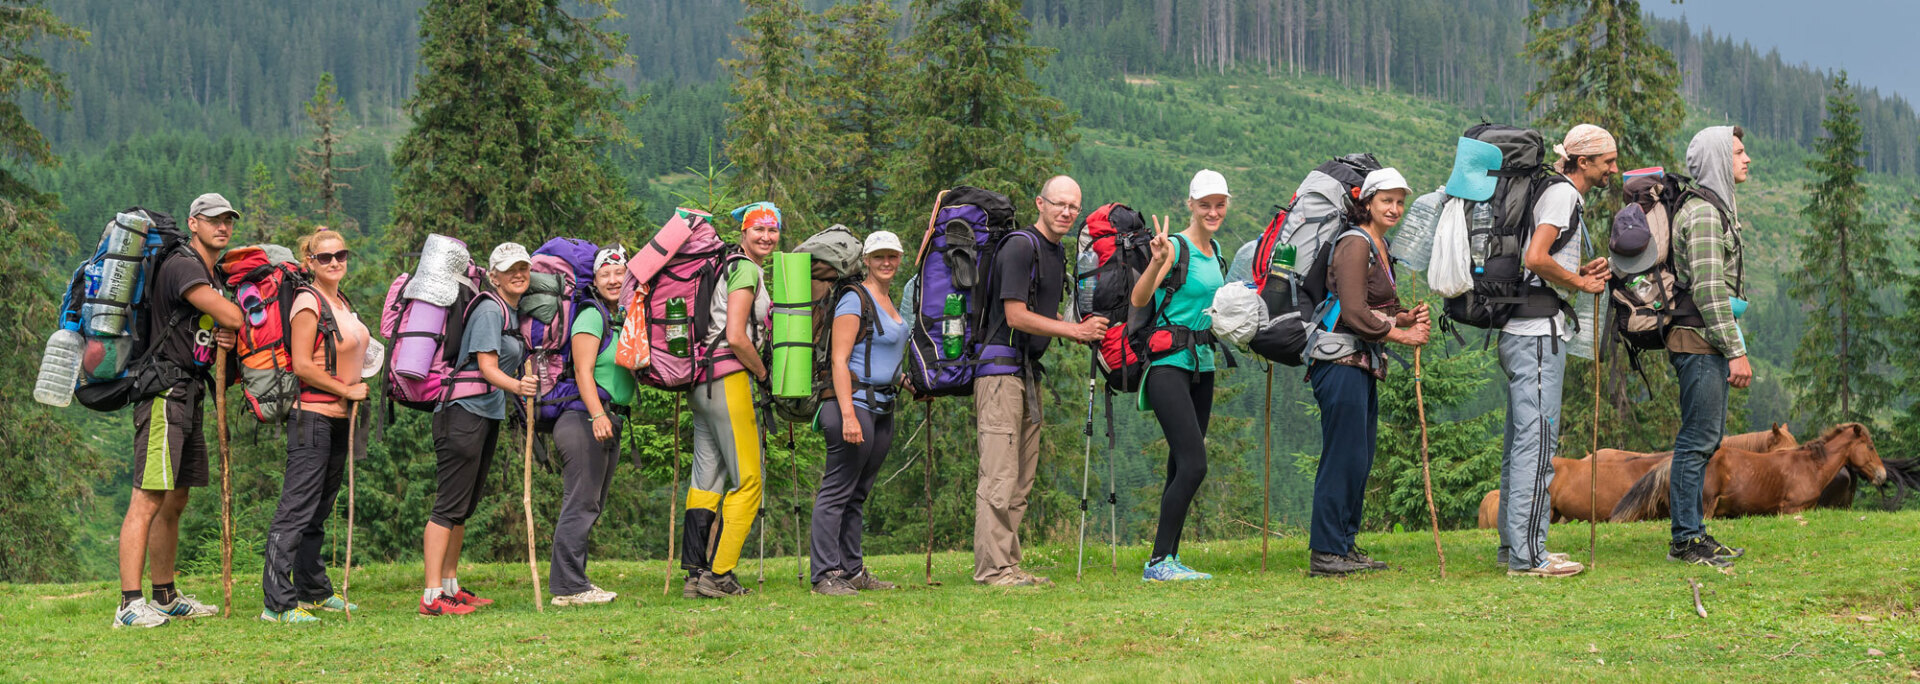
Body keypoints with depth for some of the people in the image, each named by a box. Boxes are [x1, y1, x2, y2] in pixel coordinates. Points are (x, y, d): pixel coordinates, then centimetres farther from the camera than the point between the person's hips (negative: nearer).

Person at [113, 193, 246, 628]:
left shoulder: (212, 274, 19)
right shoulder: (182, 267, -13)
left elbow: (223, 329, 23)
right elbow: (232, 317, -20)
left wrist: (225, 339, -1)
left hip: (188, 398, 10)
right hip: (163, 392, -10)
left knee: (174, 502, 14)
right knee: (148, 501, -14)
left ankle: (165, 598, 21)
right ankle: (130, 605, -18)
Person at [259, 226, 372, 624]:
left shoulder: (342, 304, 16)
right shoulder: (309, 302, -11)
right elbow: (302, 366, -17)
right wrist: (347, 390, -13)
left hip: (339, 419, 9)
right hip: (312, 416, -9)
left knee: (319, 512, 16)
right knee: (296, 510, -11)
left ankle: (313, 591, 25)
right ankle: (277, 603, -12)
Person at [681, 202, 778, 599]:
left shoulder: (731, 267, 21)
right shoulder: (746, 271, -9)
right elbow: (735, 338, -17)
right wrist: (763, 373, -4)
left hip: (702, 382, 10)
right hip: (728, 377, -10)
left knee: (707, 478, 8)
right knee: (748, 481, -5)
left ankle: (695, 573, 7)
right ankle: (718, 574, -6)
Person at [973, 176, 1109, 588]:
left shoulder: (1057, 252, 17)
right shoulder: (1020, 247, -12)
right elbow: (1016, 315, -18)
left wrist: (1082, 330, 9)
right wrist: (1075, 330, -13)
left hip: (1029, 370, 10)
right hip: (1001, 368, -10)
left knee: (1021, 480, 10)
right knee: (999, 477, -10)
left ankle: (1008, 566, 13)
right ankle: (992, 569, -10)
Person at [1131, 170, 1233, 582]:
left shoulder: (1215, 250, 15)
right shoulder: (1176, 246, -10)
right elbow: (1139, 300, -24)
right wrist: (1157, 261, -38)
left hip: (1201, 364, 8)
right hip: (1169, 363, -8)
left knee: (1182, 467, 8)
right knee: (1193, 465, -15)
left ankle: (1168, 559, 12)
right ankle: (1159, 561, -10)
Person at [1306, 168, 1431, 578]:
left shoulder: (1379, 247, 19)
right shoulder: (1355, 244, -11)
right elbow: (1355, 313, -18)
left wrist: (1408, 317, 4)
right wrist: (1401, 334, -11)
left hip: (1364, 364, 10)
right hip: (1342, 361, -10)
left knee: (1359, 460, 11)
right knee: (1343, 457, -8)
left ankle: (1344, 547, 17)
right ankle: (1325, 554, -5)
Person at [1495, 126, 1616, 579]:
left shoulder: (1558, 195, 22)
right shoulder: (1563, 195, -9)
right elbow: (1535, 258, -22)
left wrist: (1582, 274, 11)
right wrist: (1580, 282, -9)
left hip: (1522, 332, 11)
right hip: (1538, 332, -11)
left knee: (1522, 440, 13)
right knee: (1536, 439, -10)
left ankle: (1514, 545, 18)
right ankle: (1527, 554, -10)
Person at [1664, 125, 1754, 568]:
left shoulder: (1719, 208, 20)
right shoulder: (1703, 214, -14)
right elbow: (1708, 288, -20)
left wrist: (1733, 346, 22)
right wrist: (1736, 351, -20)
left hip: (1707, 343, 11)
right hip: (1699, 338, -11)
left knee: (1706, 437, 13)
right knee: (1698, 439, -8)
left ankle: (1694, 532, 18)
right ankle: (1686, 539, -6)